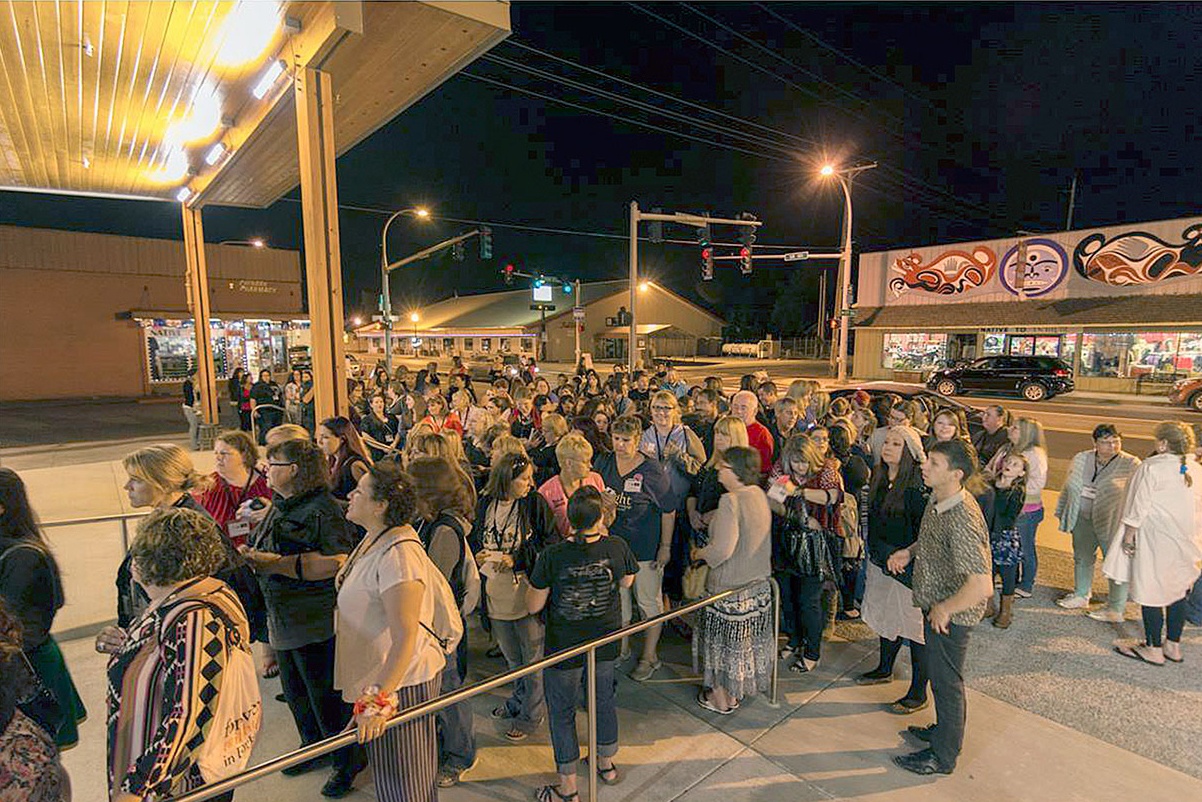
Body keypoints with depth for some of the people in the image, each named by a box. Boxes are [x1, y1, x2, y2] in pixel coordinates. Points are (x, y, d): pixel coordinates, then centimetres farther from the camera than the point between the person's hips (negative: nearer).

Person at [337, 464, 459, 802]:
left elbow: (405, 637, -33)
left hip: (399, 681, -9)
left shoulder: (397, 555, -29)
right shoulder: (375, 539, 1)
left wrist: (378, 698, -34)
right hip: (378, 676, 9)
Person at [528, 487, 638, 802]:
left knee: (562, 711, 16)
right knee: (604, 699, 25)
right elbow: (627, 582, 4)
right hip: (606, 642, 4)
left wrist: (534, 581, 4)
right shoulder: (617, 547, -17)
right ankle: (606, 764, 47)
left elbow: (534, 606, -14)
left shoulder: (552, 556, -25)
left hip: (564, 646, -3)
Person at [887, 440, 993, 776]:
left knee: (946, 681, 11)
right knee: (940, 675, 26)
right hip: (935, 608, 9)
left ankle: (942, 755, 31)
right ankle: (945, 730, 49)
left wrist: (944, 610, -24)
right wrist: (909, 551, 3)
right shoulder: (937, 500, -4)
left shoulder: (963, 521, -33)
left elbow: (982, 586, -37)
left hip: (949, 617, -9)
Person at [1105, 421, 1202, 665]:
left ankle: (1154, 649, 12)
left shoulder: (1151, 467, -15)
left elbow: (1139, 505, -14)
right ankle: (1173, 646, 27)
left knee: (1150, 593, 3)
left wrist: (1129, 534, -5)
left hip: (1155, 540, -7)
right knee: (1177, 592, 16)